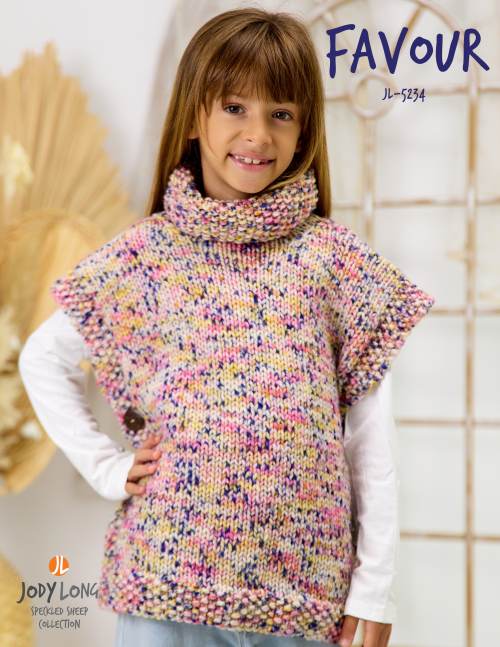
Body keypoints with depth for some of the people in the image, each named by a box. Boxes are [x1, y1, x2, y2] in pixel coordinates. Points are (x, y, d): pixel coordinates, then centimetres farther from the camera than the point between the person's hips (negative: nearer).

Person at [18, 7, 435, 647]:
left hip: (304, 588, 0)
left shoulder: (336, 257, -1)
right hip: (168, 571, 0)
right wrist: (108, 466, 1)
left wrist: (374, 586, -1)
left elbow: (370, 437, 0)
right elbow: (42, 360, 11)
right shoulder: (145, 255, -1)